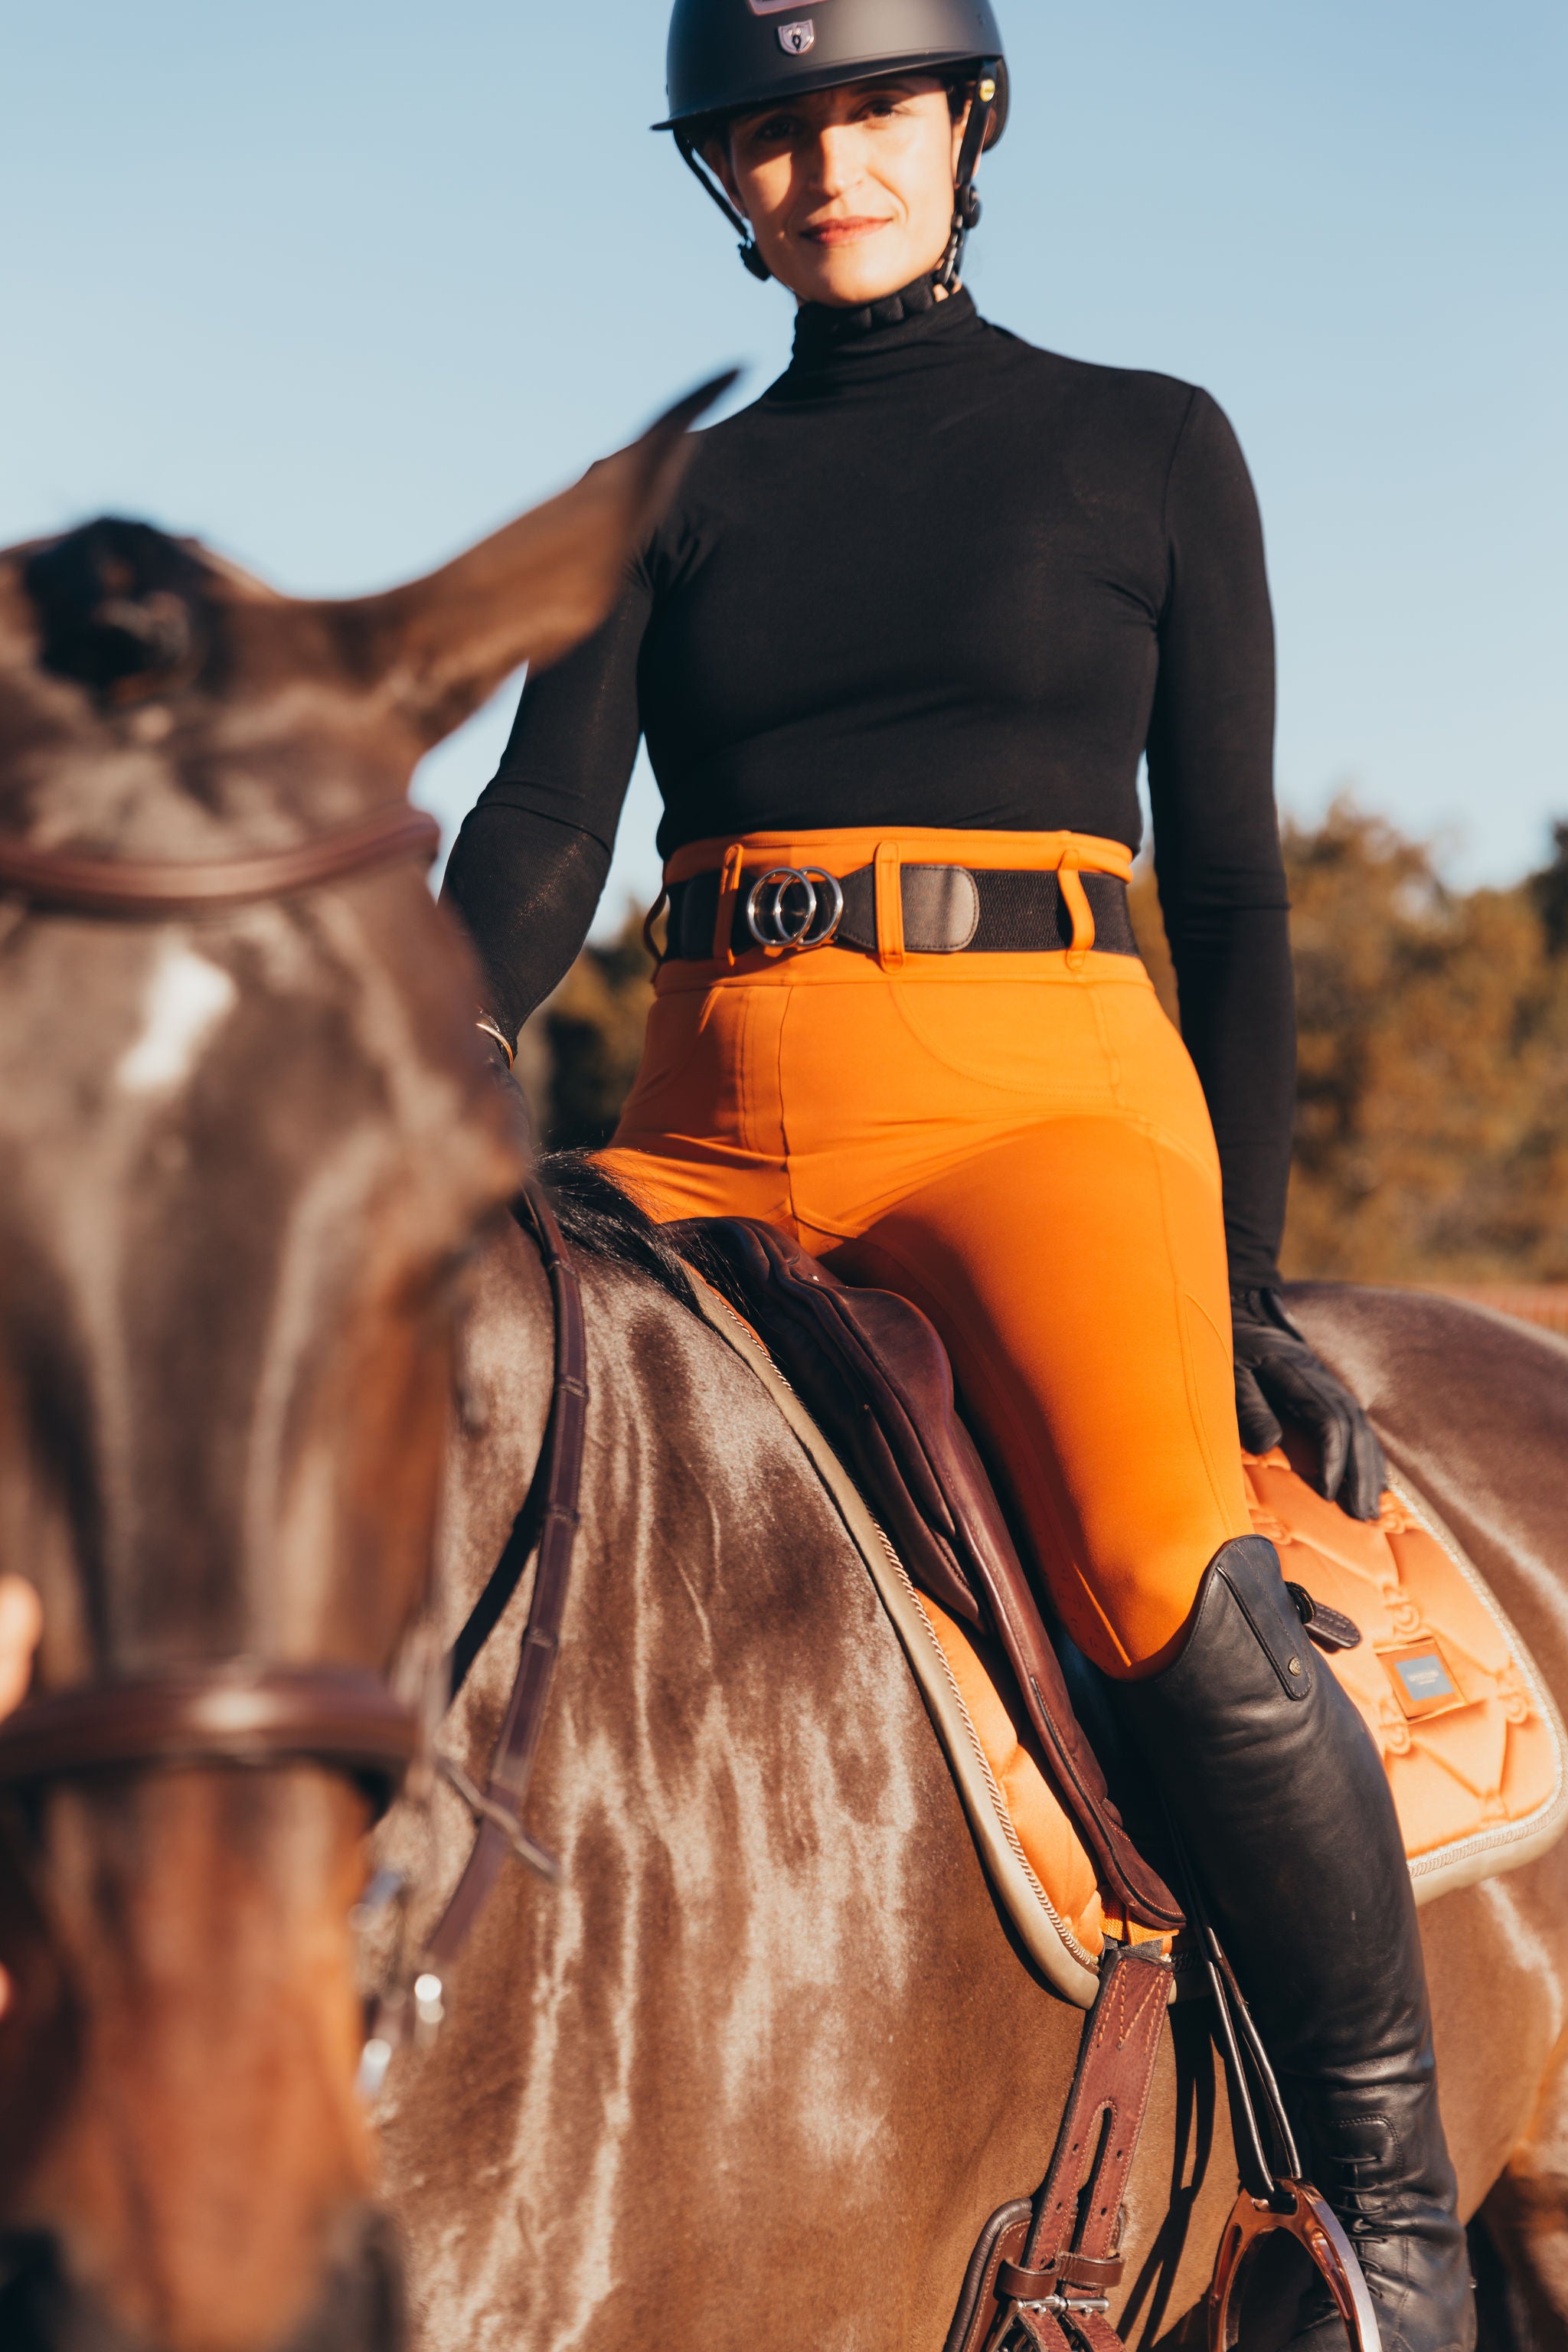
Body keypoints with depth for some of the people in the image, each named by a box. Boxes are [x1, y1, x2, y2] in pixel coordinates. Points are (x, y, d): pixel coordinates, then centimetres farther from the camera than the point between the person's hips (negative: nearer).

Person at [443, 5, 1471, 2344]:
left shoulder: (1149, 453, 11)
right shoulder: (671, 501, 16)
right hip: (712, 1137, 4)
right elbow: (546, 830, 3)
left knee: (1186, 1596, -32)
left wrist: (1245, 1278, 4)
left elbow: (1231, 884, 10)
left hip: (1045, 1100, -4)